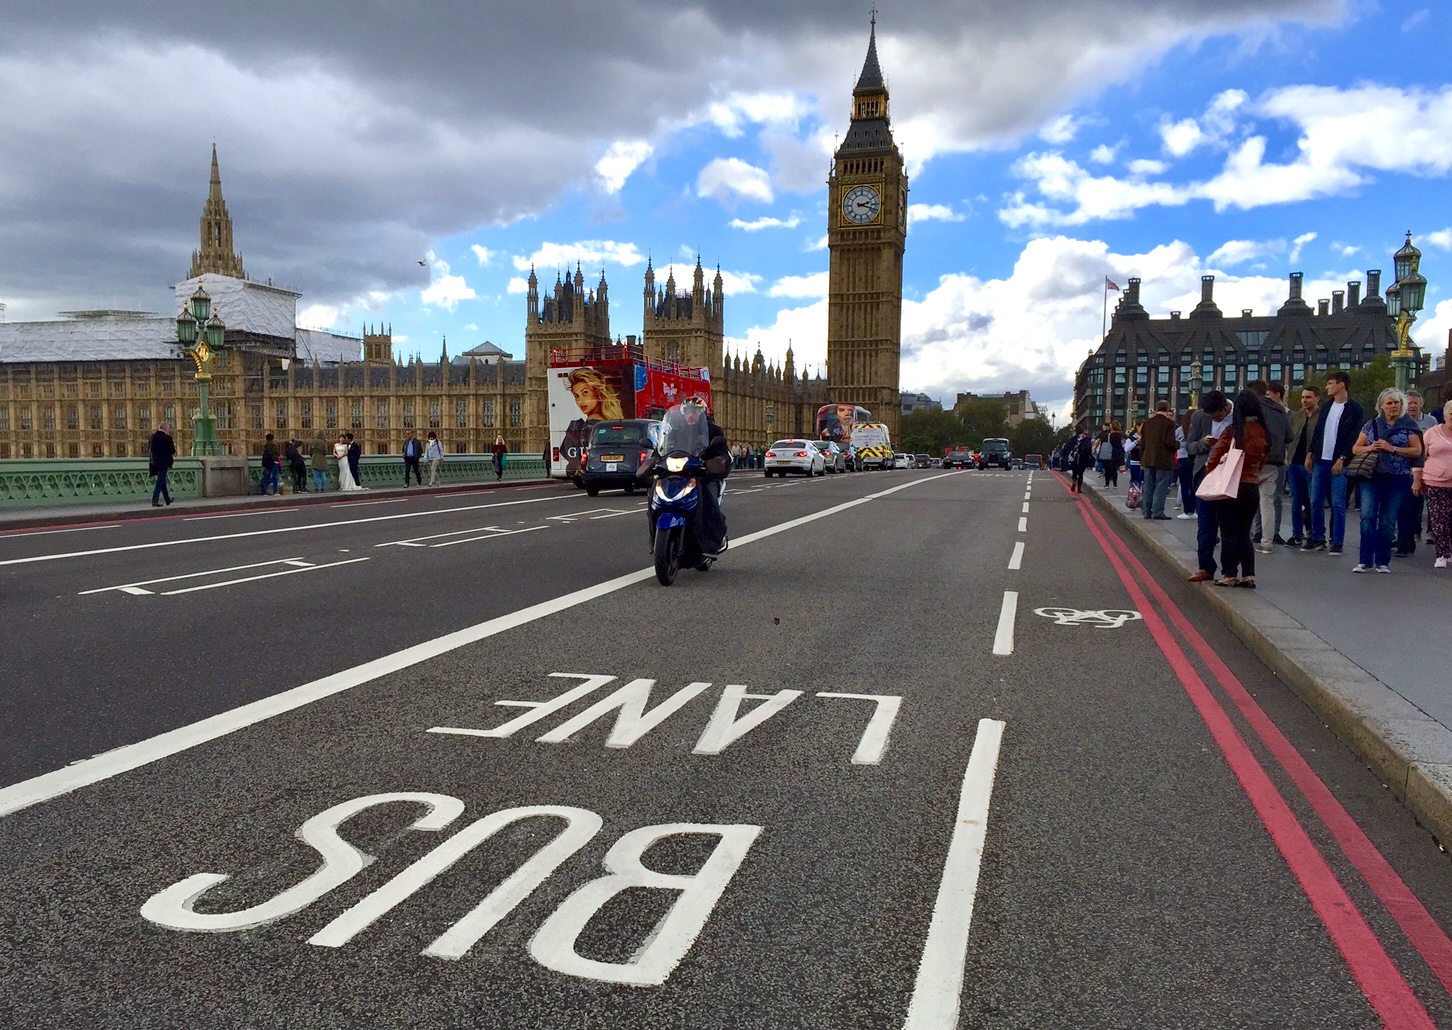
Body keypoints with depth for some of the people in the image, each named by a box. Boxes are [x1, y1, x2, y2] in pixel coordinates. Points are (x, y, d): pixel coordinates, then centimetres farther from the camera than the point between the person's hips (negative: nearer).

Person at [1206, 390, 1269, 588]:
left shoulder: (1233, 431, -13)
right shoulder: (1264, 433, 0)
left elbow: (1215, 456, -10)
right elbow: (1262, 461, 8)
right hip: (1253, 487, 4)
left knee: (1229, 533, 4)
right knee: (1244, 533, 13)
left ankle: (1229, 575, 5)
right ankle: (1249, 575, 10)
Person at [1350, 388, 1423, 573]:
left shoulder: (1408, 426, 5)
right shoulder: (1371, 425, 10)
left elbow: (1417, 451, -2)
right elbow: (1356, 448, 11)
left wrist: (1392, 449, -14)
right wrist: (1370, 448, -9)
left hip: (1397, 480, -1)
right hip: (1371, 477, 1)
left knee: (1388, 522, 2)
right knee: (1367, 517, -11)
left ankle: (1382, 561, 11)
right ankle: (1365, 561, -8)